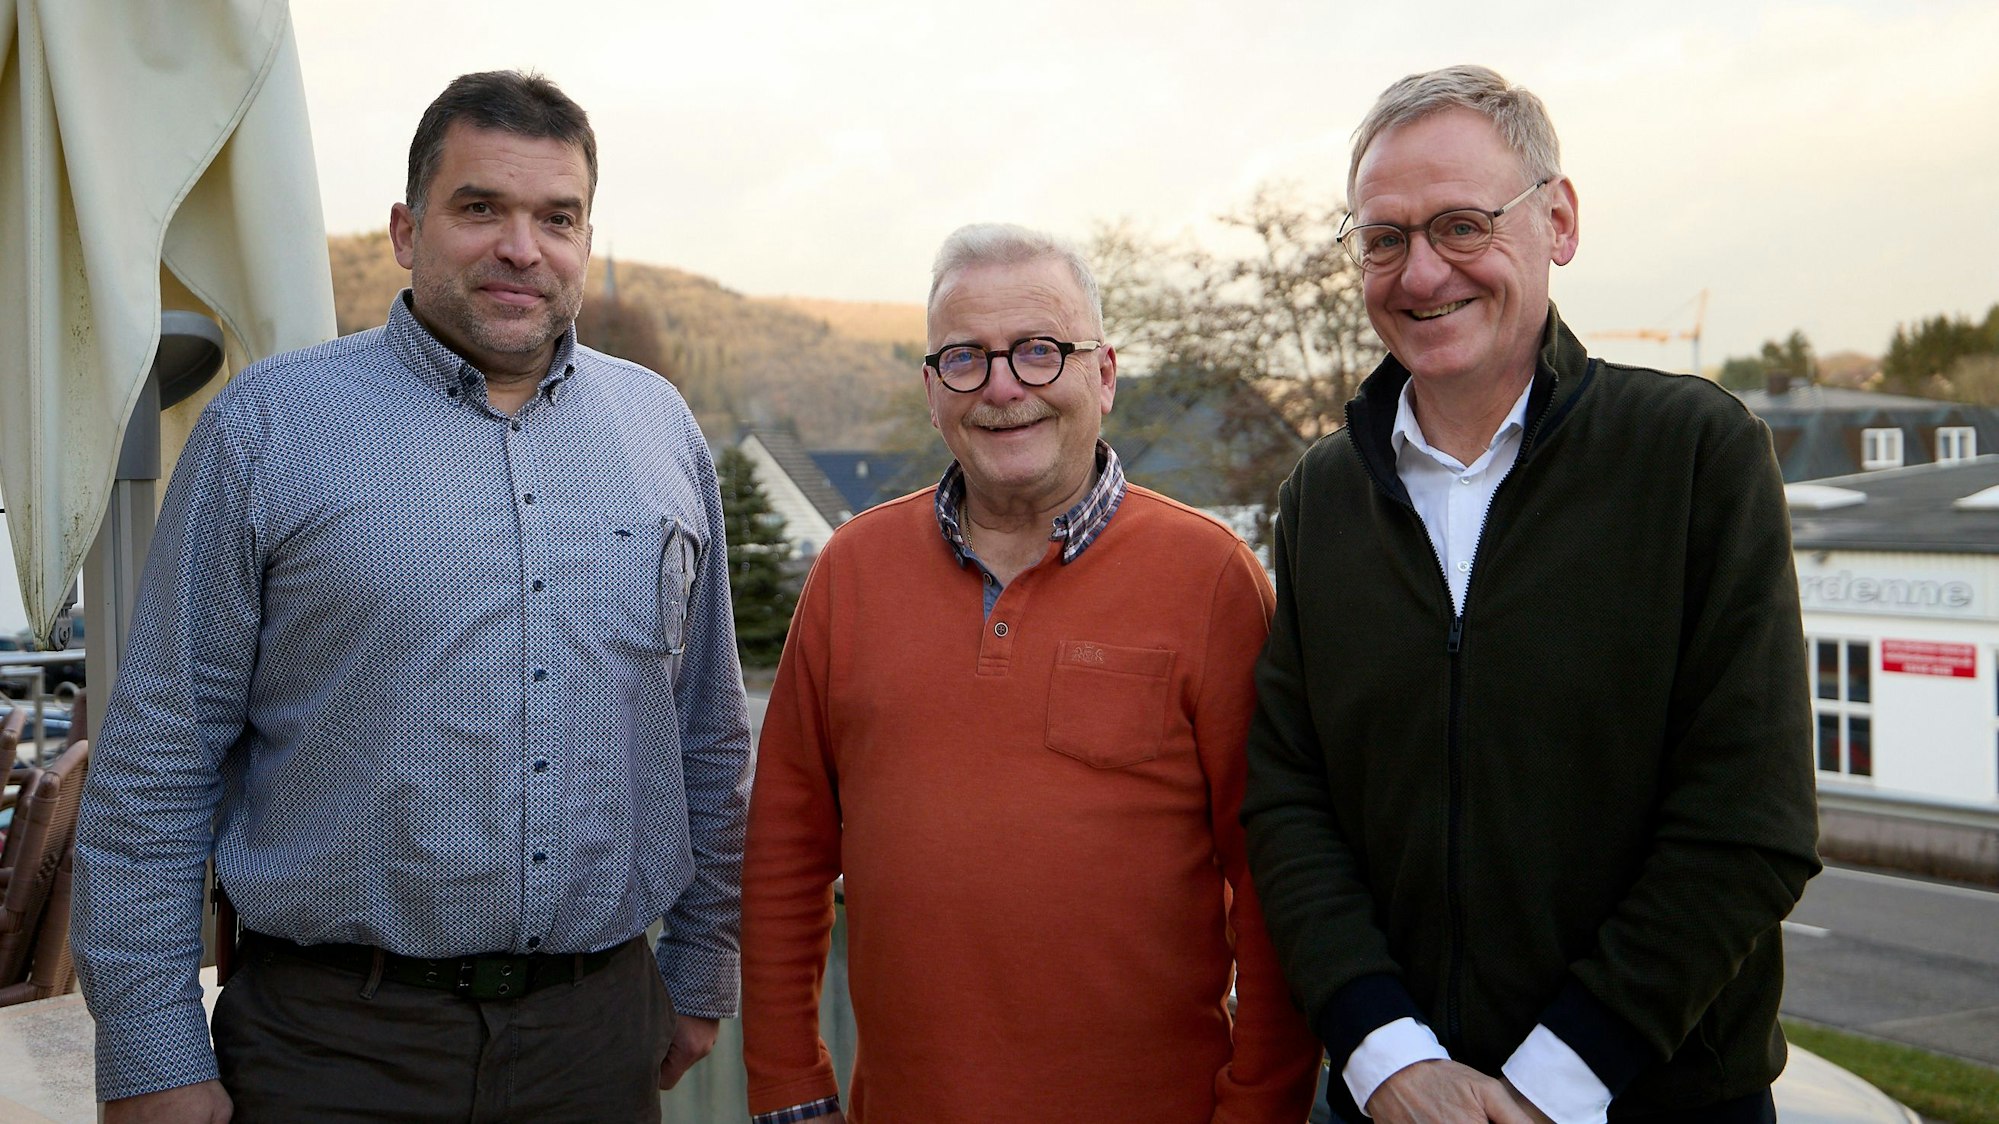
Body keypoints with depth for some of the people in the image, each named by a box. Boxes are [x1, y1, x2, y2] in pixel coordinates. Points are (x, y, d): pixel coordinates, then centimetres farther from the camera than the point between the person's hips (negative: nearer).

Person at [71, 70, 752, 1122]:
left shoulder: (662, 426, 6)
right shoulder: (265, 424, -4)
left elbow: (710, 737, 12)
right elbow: (156, 762, -4)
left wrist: (701, 974, 12)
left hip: (602, 1034, 3)